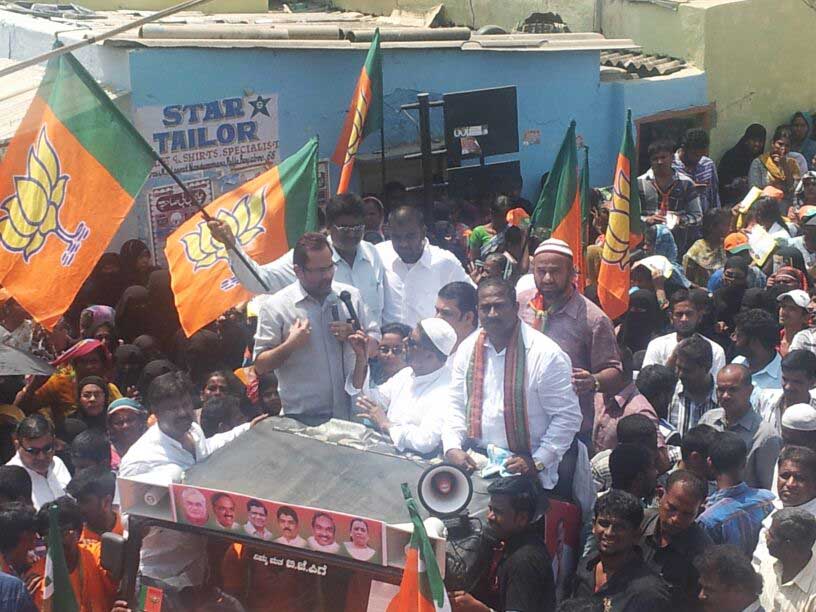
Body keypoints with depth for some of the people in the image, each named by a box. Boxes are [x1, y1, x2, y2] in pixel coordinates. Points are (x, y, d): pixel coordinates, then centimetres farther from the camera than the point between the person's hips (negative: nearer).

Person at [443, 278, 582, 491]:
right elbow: (456, 404, 16)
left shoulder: (546, 355, -9)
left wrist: (537, 461, -13)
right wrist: (452, 448, 0)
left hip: (526, 470, -4)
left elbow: (568, 417, -7)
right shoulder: (468, 349, 9)